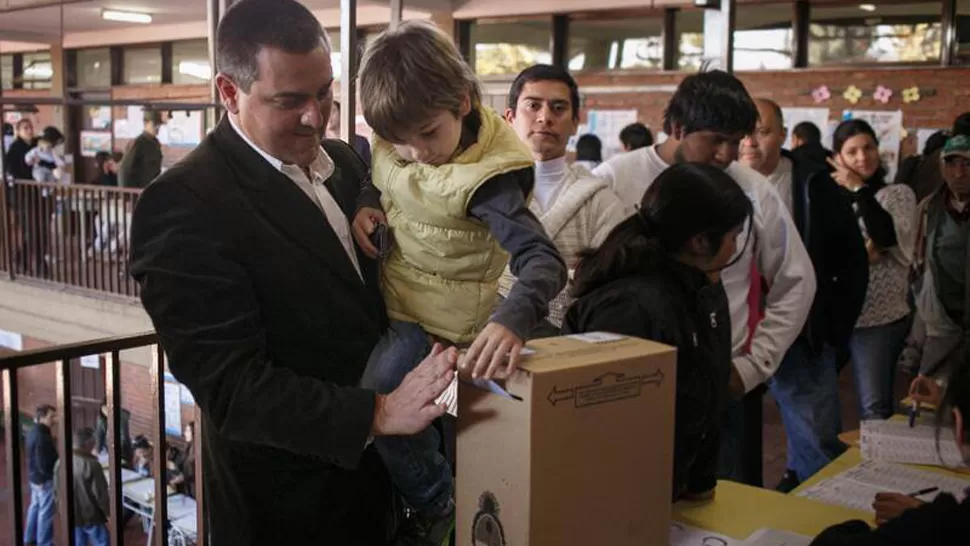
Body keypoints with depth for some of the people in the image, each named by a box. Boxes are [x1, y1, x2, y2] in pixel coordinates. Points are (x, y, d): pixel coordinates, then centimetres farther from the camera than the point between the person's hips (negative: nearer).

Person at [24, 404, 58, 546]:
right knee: (46, 512, 1)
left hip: (34, 476, 10)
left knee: (35, 506, 23)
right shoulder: (42, 437, -27)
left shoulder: (33, 432, 3)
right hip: (45, 479, -10)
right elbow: (43, 464, -27)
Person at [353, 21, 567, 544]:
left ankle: (435, 501, 4)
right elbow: (373, 177, 15)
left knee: (379, 395, -21)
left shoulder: (486, 176, -28)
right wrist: (365, 203, -8)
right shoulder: (391, 143, -8)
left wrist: (513, 318, -56)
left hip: (437, 311, -7)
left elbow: (542, 260, -37)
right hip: (392, 292, 8)